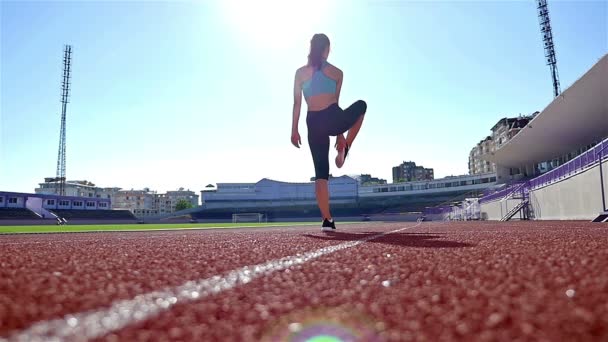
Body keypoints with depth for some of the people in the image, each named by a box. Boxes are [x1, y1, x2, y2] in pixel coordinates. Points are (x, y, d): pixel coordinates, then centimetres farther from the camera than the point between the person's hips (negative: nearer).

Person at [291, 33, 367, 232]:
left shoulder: (300, 73, 12)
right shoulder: (337, 73, 10)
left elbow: (297, 104, 7)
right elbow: (335, 102, 10)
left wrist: (294, 130, 10)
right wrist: (340, 133, 17)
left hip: (314, 123, 2)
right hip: (333, 119, -2)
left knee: (321, 172, 9)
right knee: (361, 105, 31)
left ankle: (327, 219, 1)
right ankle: (343, 150, 21)